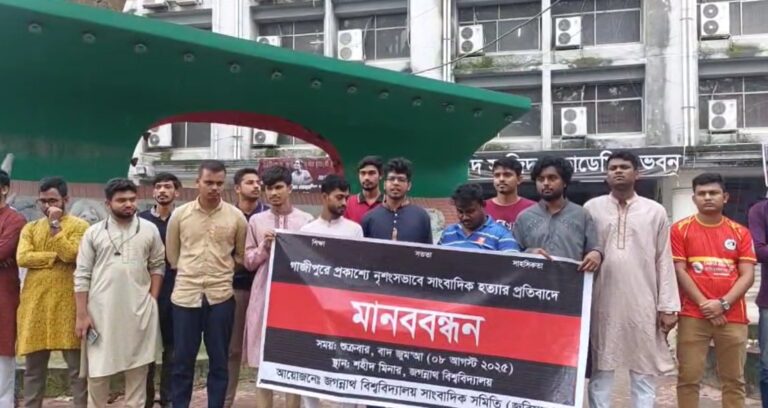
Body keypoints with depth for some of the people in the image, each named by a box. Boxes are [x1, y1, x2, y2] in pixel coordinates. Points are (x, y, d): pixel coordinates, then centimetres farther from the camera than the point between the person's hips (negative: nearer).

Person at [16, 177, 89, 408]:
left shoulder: (79, 226, 1)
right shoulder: (30, 228, 13)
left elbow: (70, 254, -15)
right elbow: (22, 258, -3)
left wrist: (55, 224, -10)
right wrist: (56, 256, -9)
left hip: (67, 305, -4)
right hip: (34, 305, 4)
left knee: (77, 367, 1)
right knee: (33, 368, 9)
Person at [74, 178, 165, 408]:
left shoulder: (149, 230, 4)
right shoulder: (94, 232, 1)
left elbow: (158, 266, 8)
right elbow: (82, 276, 0)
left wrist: (152, 300, -2)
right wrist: (81, 314, -4)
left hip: (139, 311, 1)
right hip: (101, 311, 0)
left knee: (138, 369, 8)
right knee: (97, 370, 5)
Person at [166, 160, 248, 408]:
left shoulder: (236, 217, -1)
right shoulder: (179, 214, 1)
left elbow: (242, 256, 11)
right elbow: (172, 255, 12)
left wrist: (221, 270, 5)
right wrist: (190, 272, 11)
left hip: (221, 296, 0)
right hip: (185, 295, 0)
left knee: (219, 361, 8)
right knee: (182, 360, 8)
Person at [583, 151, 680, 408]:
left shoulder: (655, 211, 5)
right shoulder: (591, 208, 4)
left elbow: (664, 261, 5)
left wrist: (667, 305, 0)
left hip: (642, 303, 0)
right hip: (602, 302, 0)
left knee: (644, 369, 7)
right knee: (600, 368, 6)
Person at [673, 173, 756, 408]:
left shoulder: (740, 232, 9)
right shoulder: (680, 229, 3)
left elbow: (747, 276, 3)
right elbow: (679, 272, -2)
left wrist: (723, 304, -11)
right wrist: (704, 305, -10)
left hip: (732, 317, 2)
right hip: (693, 316, -2)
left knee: (734, 380, 7)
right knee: (688, 378, -1)